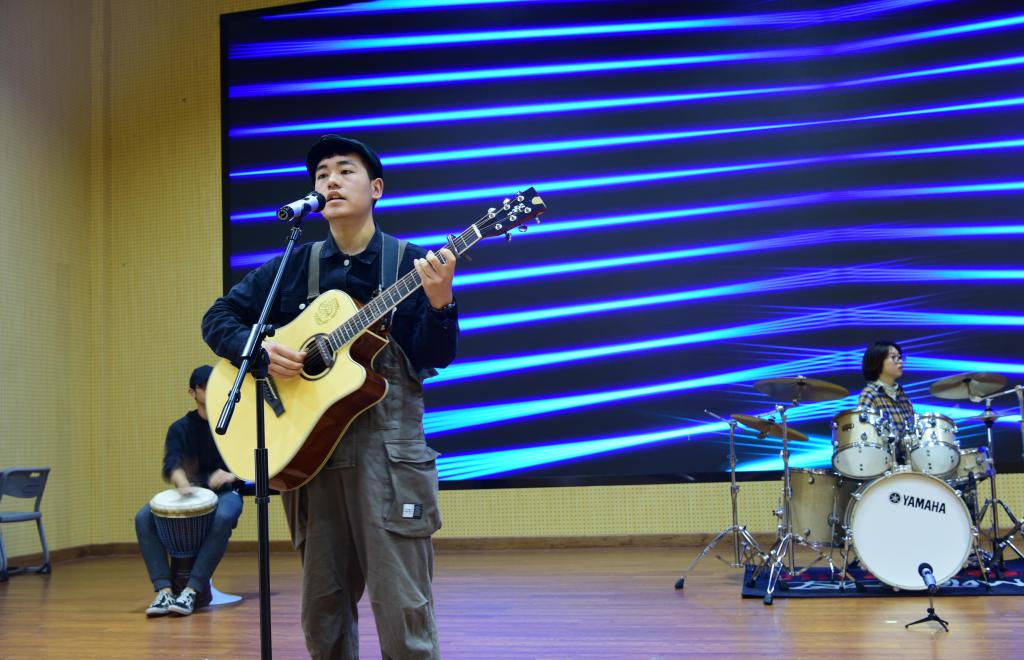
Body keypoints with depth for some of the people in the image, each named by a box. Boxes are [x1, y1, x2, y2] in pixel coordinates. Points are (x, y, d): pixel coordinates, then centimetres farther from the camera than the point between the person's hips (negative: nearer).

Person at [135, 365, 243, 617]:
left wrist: (232, 475, -29)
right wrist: (182, 482, -36)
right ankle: (164, 590, -31)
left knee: (223, 518, -39)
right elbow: (171, 464, -12)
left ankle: (192, 591, -39)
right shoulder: (180, 429, 6)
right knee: (144, 517, -24)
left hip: (225, 492, -3)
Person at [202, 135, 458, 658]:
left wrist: (439, 303, -24)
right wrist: (259, 349, -8)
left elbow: (435, 358, -4)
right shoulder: (293, 268, 11)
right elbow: (219, 317, 12)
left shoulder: (411, 264, 3)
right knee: (323, 609, 10)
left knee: (401, 606, -7)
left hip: (388, 450, -3)